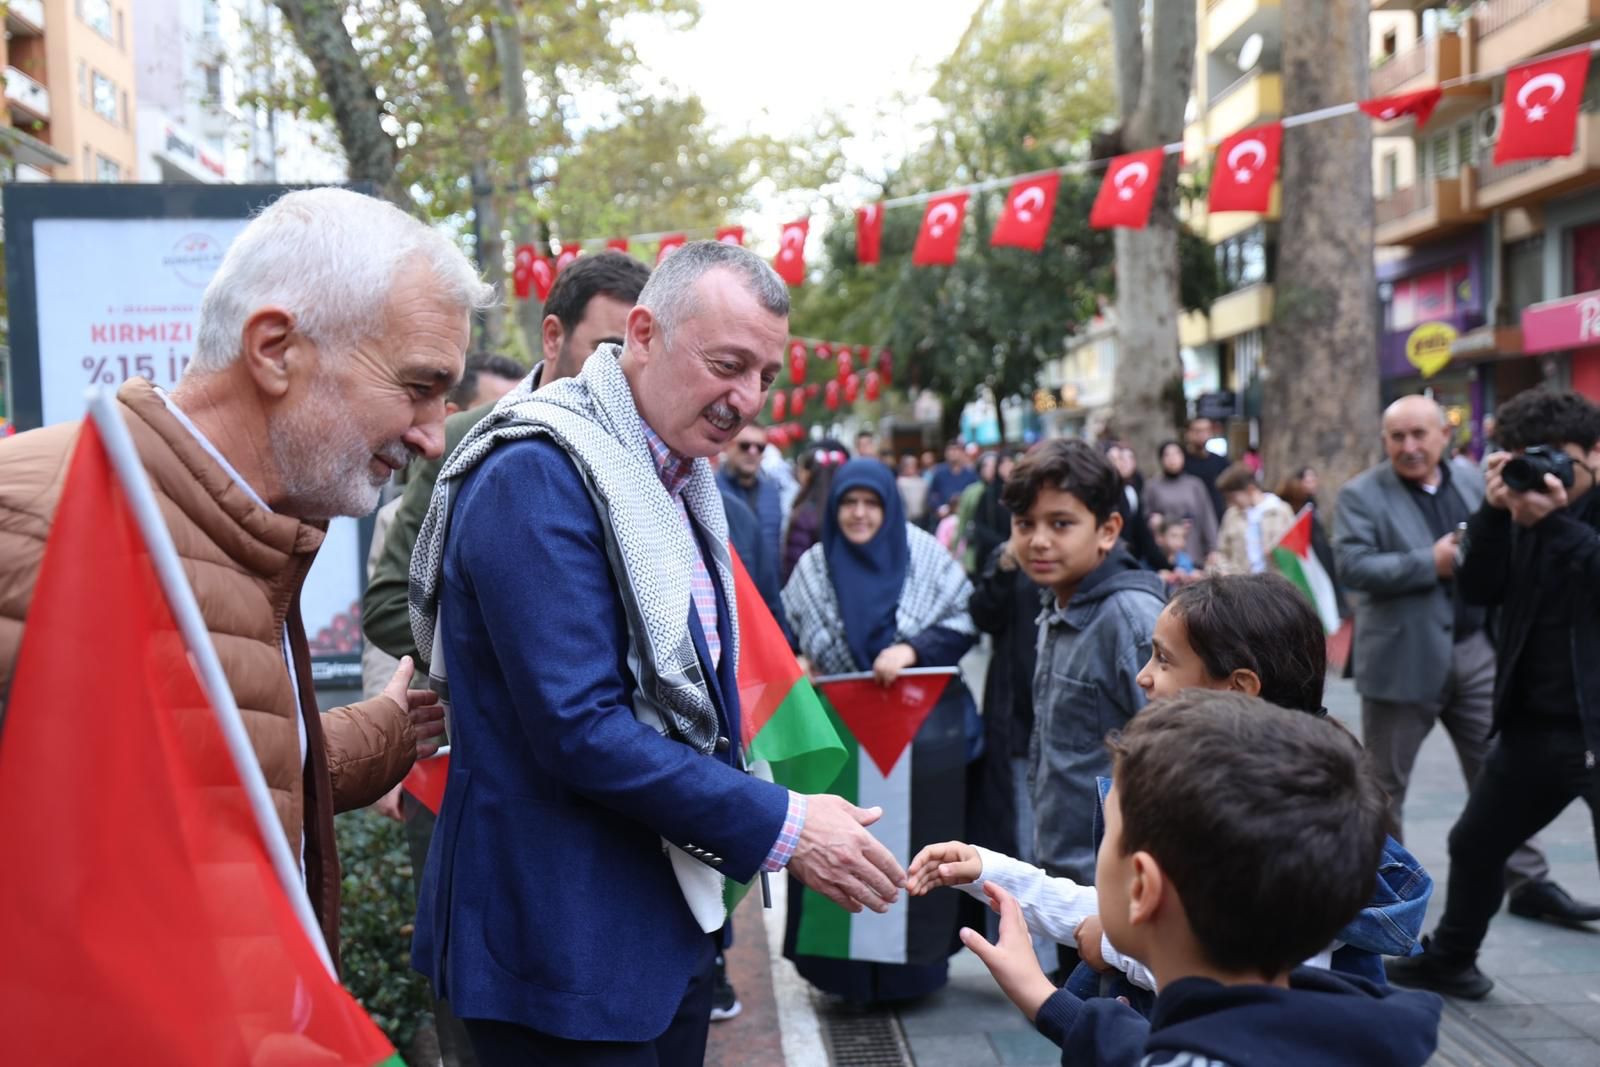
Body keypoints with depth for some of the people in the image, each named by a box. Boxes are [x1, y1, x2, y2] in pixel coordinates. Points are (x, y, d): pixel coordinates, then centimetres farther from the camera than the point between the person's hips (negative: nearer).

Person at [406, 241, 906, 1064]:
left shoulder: (682, 475, 9)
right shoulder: (538, 476, -19)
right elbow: (578, 727, -25)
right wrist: (780, 826, -20)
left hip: (668, 924, 9)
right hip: (563, 941, -9)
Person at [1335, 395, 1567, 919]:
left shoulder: (1471, 478, 7)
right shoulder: (1361, 495, -9)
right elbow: (1352, 566, -20)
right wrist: (1431, 562, -25)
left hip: (1476, 649, 4)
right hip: (1403, 657, -4)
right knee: (1385, 782, 9)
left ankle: (1526, 877, 20)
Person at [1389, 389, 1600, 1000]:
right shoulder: (1525, 509, 9)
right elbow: (1478, 590, 0)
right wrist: (1493, 512, -12)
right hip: (1535, 724, 6)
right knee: (1474, 844, 19)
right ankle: (1449, 961, 39)